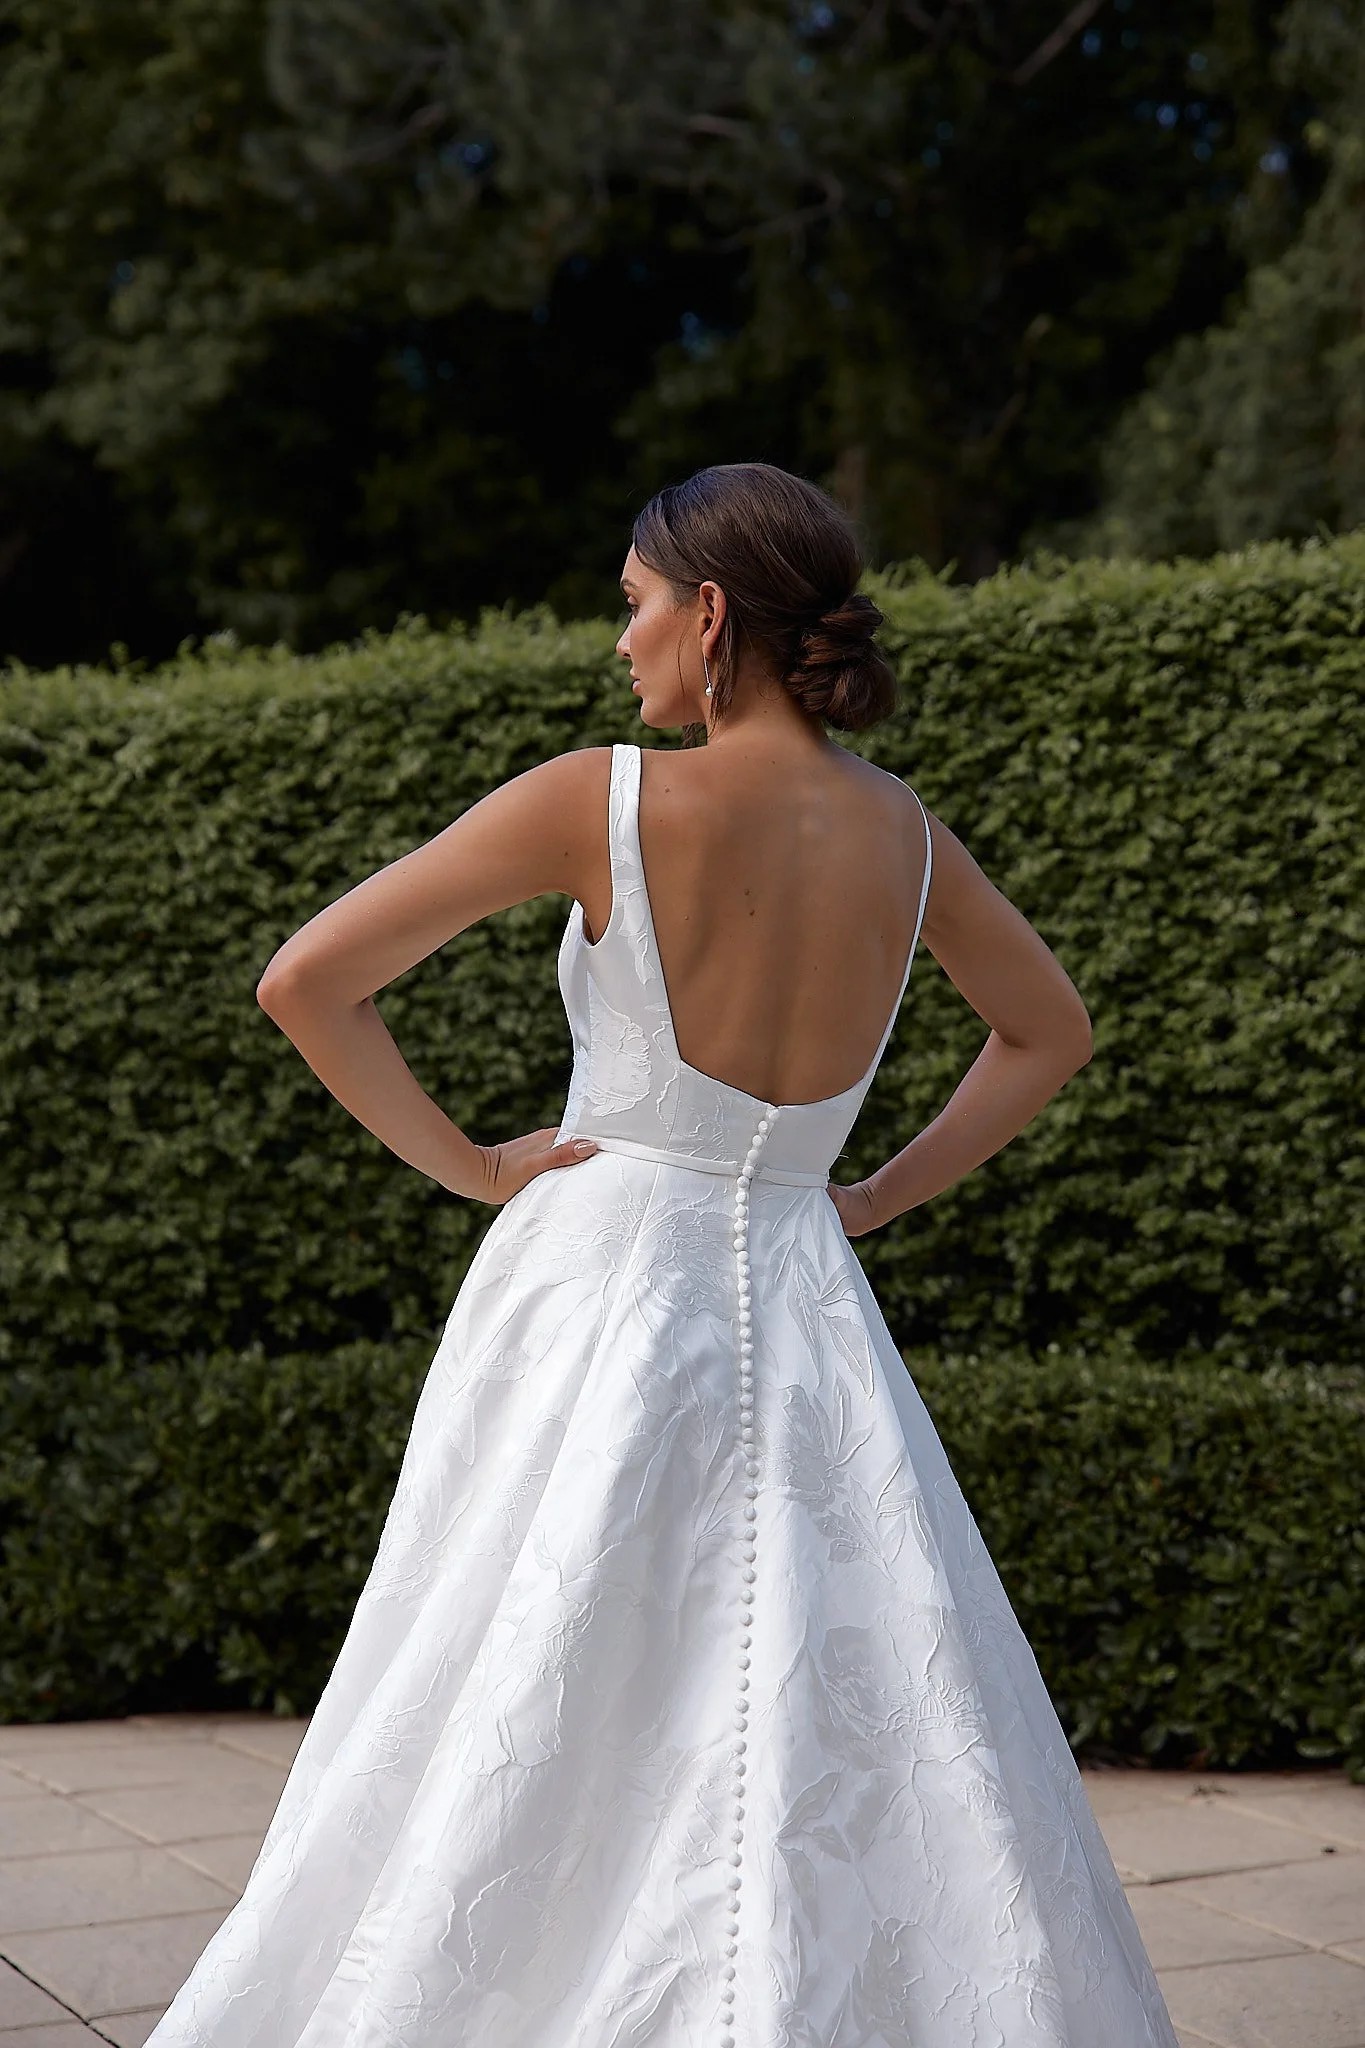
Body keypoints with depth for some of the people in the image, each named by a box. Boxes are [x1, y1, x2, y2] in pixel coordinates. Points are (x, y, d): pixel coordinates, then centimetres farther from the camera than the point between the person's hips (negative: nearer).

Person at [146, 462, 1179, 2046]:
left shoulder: (603, 800, -12)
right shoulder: (900, 831, 2)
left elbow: (303, 984, -11)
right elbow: (1051, 1033, 18)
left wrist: (462, 1162, -1)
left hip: (600, 1284, -3)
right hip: (805, 1314, 4)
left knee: (528, 1766, 7)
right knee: (858, 1759, 11)